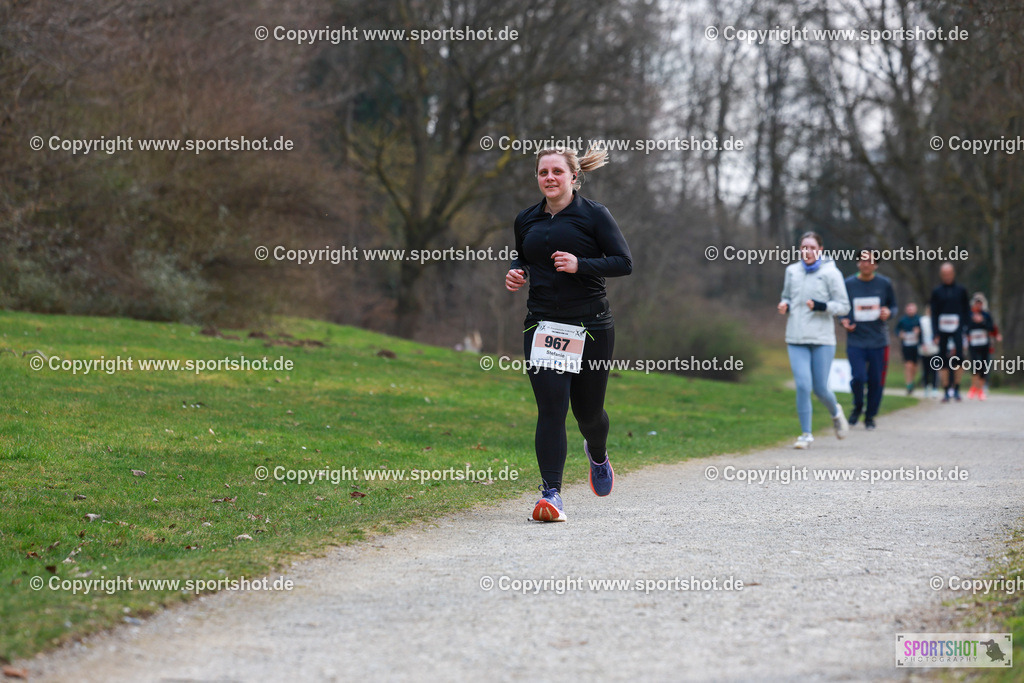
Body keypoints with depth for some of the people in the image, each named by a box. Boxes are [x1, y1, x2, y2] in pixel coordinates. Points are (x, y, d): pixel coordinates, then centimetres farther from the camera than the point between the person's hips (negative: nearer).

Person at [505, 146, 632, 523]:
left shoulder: (594, 215, -3)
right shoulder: (526, 220, 10)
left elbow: (624, 262, -6)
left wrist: (580, 265, -19)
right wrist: (515, 273, 3)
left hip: (590, 325, -2)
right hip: (542, 325, 2)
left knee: (588, 410, 9)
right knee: (551, 408, -12)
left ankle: (597, 455, 44)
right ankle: (551, 493, -13)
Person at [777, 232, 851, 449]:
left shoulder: (830, 273, -3)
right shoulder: (792, 271, 8)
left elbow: (844, 306, -2)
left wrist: (820, 306, -18)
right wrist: (784, 306, 1)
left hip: (822, 340, -2)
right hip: (796, 340, 2)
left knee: (820, 389, 2)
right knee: (803, 386, -10)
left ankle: (835, 413, 35)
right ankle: (806, 434, 1)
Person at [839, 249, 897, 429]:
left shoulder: (884, 283, 3)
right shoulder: (848, 284, 2)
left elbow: (893, 306, 13)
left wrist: (888, 312, -10)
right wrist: (844, 320, -7)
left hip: (879, 341, 1)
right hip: (855, 341, -1)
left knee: (876, 381, 2)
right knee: (858, 378, -14)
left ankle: (870, 416, 21)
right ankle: (858, 407, 16)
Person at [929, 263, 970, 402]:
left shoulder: (961, 290, 8)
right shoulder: (936, 291, 7)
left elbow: (966, 310, 11)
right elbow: (934, 313, 7)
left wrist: (965, 327, 0)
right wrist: (936, 333, -1)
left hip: (957, 329, -1)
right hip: (943, 331, 1)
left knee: (959, 358, -14)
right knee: (944, 362, 1)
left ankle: (956, 388, -4)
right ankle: (947, 391, 8)